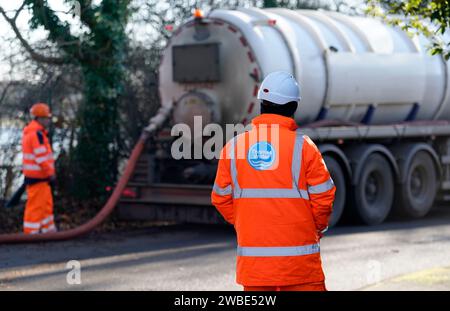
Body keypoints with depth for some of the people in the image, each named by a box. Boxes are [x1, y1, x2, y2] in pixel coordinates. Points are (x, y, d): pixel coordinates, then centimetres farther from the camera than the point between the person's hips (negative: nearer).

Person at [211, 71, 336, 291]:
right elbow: (323, 196, -5)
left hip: (253, 259, 3)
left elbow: (221, 198, 5)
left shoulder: (234, 146, 1)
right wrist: (318, 227, 13)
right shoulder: (303, 146, -7)